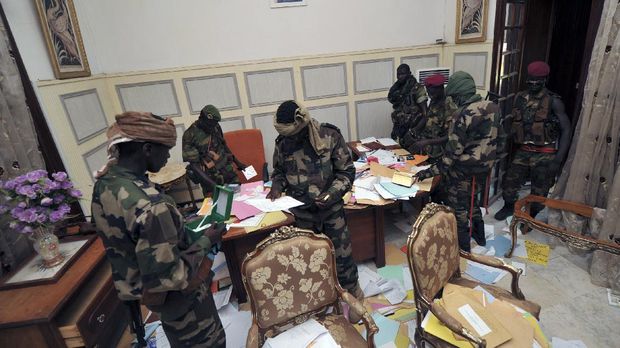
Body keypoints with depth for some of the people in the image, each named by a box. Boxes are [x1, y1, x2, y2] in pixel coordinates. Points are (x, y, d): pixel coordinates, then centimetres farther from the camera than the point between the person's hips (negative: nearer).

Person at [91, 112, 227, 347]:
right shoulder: (151, 205, -38)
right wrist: (206, 241, -21)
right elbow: (170, 277, -32)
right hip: (176, 297, -8)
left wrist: (177, 224, 4)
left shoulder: (103, 183, -9)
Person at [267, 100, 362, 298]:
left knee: (341, 254, 11)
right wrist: (277, 186, -10)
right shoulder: (282, 142, -8)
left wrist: (332, 193, -23)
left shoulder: (330, 136, -16)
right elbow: (279, 170, 10)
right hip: (302, 212, 2)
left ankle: (351, 290, 40)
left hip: (331, 208, -2)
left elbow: (346, 172, -9)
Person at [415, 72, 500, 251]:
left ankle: (463, 245, 25)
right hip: (484, 167, 7)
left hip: (463, 171, -7)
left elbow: (453, 151, -25)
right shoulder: (492, 107, -2)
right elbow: (488, 138, 8)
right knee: (472, 199, 28)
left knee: (458, 206, 11)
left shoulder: (462, 115, -25)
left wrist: (431, 172, -20)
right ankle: (479, 235, 44)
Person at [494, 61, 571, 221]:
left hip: (544, 155, -3)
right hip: (522, 152, 3)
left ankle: (531, 216, 31)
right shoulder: (520, 98, 4)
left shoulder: (553, 101, -8)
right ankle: (509, 206, 32)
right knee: (509, 182, 4)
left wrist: (558, 159, -15)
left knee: (539, 192, 7)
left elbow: (566, 130, -7)